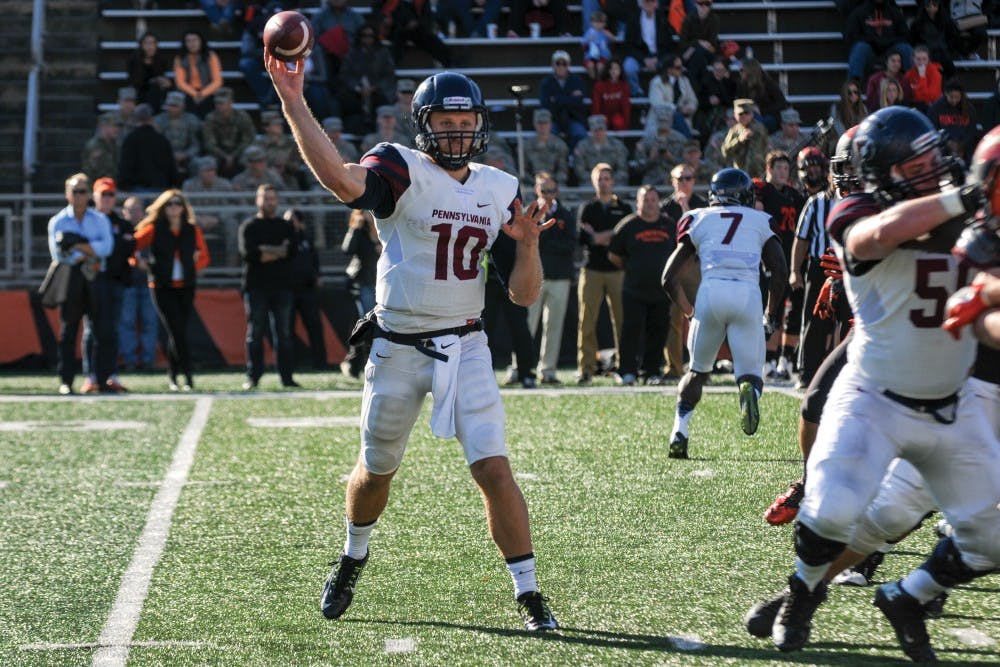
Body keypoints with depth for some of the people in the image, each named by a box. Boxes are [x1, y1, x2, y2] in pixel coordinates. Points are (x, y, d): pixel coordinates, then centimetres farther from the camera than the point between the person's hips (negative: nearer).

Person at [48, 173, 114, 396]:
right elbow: (58, 254, -5)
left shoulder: (100, 219, 11)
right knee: (68, 331, -1)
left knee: (103, 331, -3)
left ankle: (103, 379, -1)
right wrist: (89, 253, -9)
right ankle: (66, 381, 1)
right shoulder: (57, 221, 8)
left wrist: (77, 246, -13)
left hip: (96, 279, 1)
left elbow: (107, 246, -5)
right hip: (70, 278, -1)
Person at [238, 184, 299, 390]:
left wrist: (266, 250, -8)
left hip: (282, 287, 3)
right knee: (255, 333, -3)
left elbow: (293, 251, -1)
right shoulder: (248, 226, 6)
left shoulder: (286, 226, 16)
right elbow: (248, 253, -11)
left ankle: (287, 377, 3)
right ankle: (253, 377, -1)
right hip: (256, 287, -3)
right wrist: (279, 252, -7)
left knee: (284, 333, 1)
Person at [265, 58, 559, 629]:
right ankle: (353, 561, 44)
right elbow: (340, 178, -35)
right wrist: (293, 103, -44)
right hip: (398, 348, -2)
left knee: (494, 470, -11)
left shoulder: (500, 191, 4)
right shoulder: (403, 171, -11)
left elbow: (525, 295, 4)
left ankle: (530, 595, -2)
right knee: (377, 470, 16)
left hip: (466, 348, 2)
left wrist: (528, 243, -16)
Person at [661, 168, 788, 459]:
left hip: (711, 292, 1)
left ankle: (679, 431, 7)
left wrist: (689, 312, 34)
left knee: (698, 370, 21)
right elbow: (780, 272, 11)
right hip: (749, 293, -1)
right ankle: (749, 390, -28)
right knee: (750, 373, 8)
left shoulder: (698, 220, 22)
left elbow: (669, 279, 19)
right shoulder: (761, 221, 22)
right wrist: (771, 317, 22)